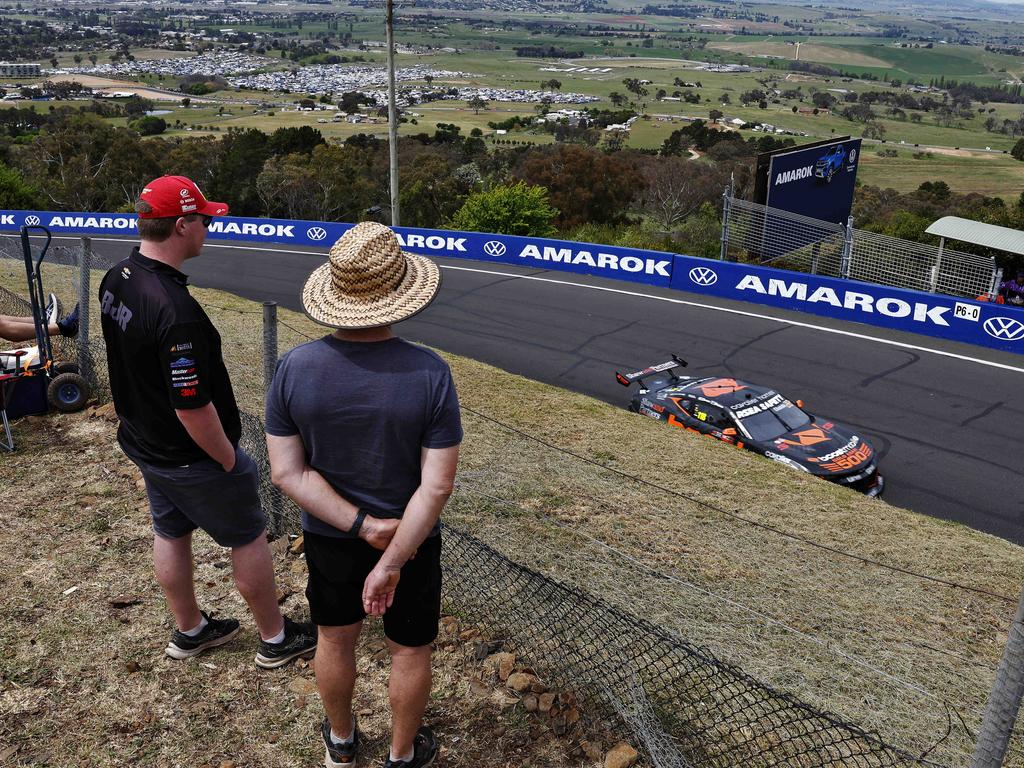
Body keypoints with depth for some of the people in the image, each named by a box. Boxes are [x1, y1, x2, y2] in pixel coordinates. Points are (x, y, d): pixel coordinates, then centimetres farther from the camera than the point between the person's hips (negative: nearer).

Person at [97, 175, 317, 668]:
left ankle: (189, 630, 42)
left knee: (169, 533, 22)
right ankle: (276, 638, 27)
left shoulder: (115, 281, -4)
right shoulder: (175, 309, -34)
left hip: (142, 442, 9)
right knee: (248, 538, 9)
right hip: (191, 457, -9)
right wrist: (228, 460, -15)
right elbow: (193, 407, -31)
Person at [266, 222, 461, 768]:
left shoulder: (294, 368, -18)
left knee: (335, 638, 26)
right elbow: (438, 485, -24)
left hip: (328, 536, 3)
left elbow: (287, 471, -16)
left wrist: (361, 526, -15)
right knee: (410, 650, 21)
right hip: (411, 539, -2)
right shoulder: (429, 373, -25)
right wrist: (392, 561, -18)